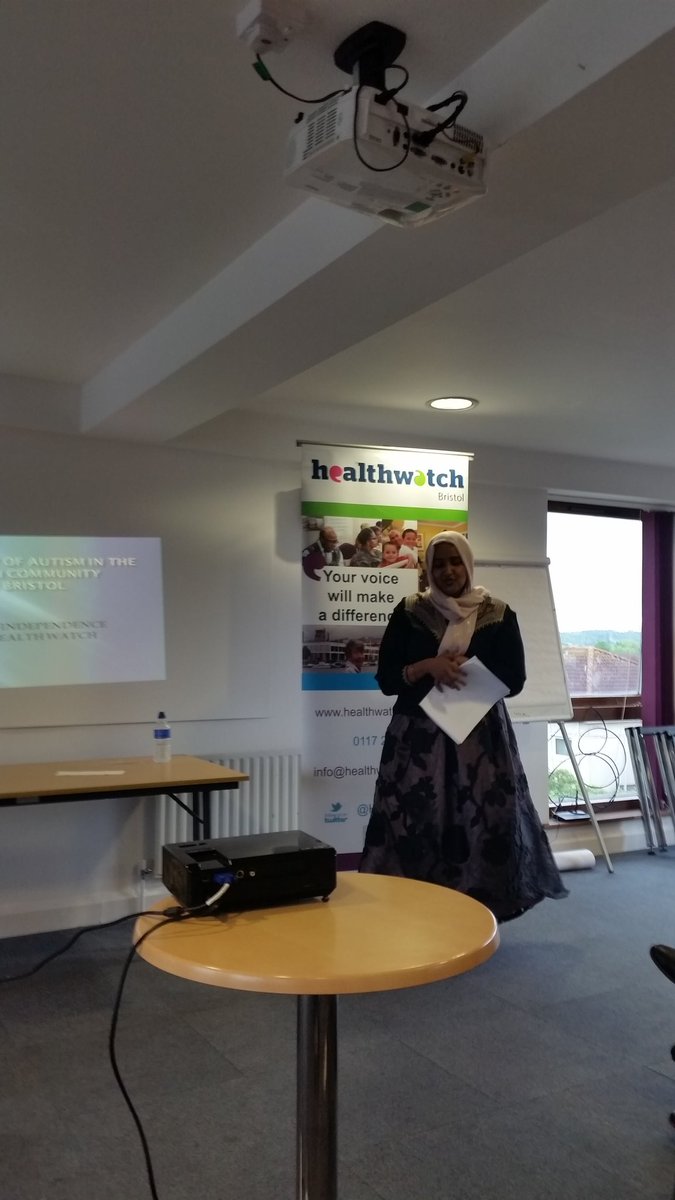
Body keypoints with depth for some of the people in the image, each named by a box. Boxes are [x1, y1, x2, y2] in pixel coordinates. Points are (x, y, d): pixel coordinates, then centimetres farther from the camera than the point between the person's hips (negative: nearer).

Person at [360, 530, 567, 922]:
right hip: (419, 738, 0)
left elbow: (514, 680, 1)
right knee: (415, 826, -5)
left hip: (481, 737, 0)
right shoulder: (409, 613, 5)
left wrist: (459, 669, -11)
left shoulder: (499, 615, 5)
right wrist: (428, 666, -14)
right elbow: (386, 679, 3)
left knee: (481, 826, -3)